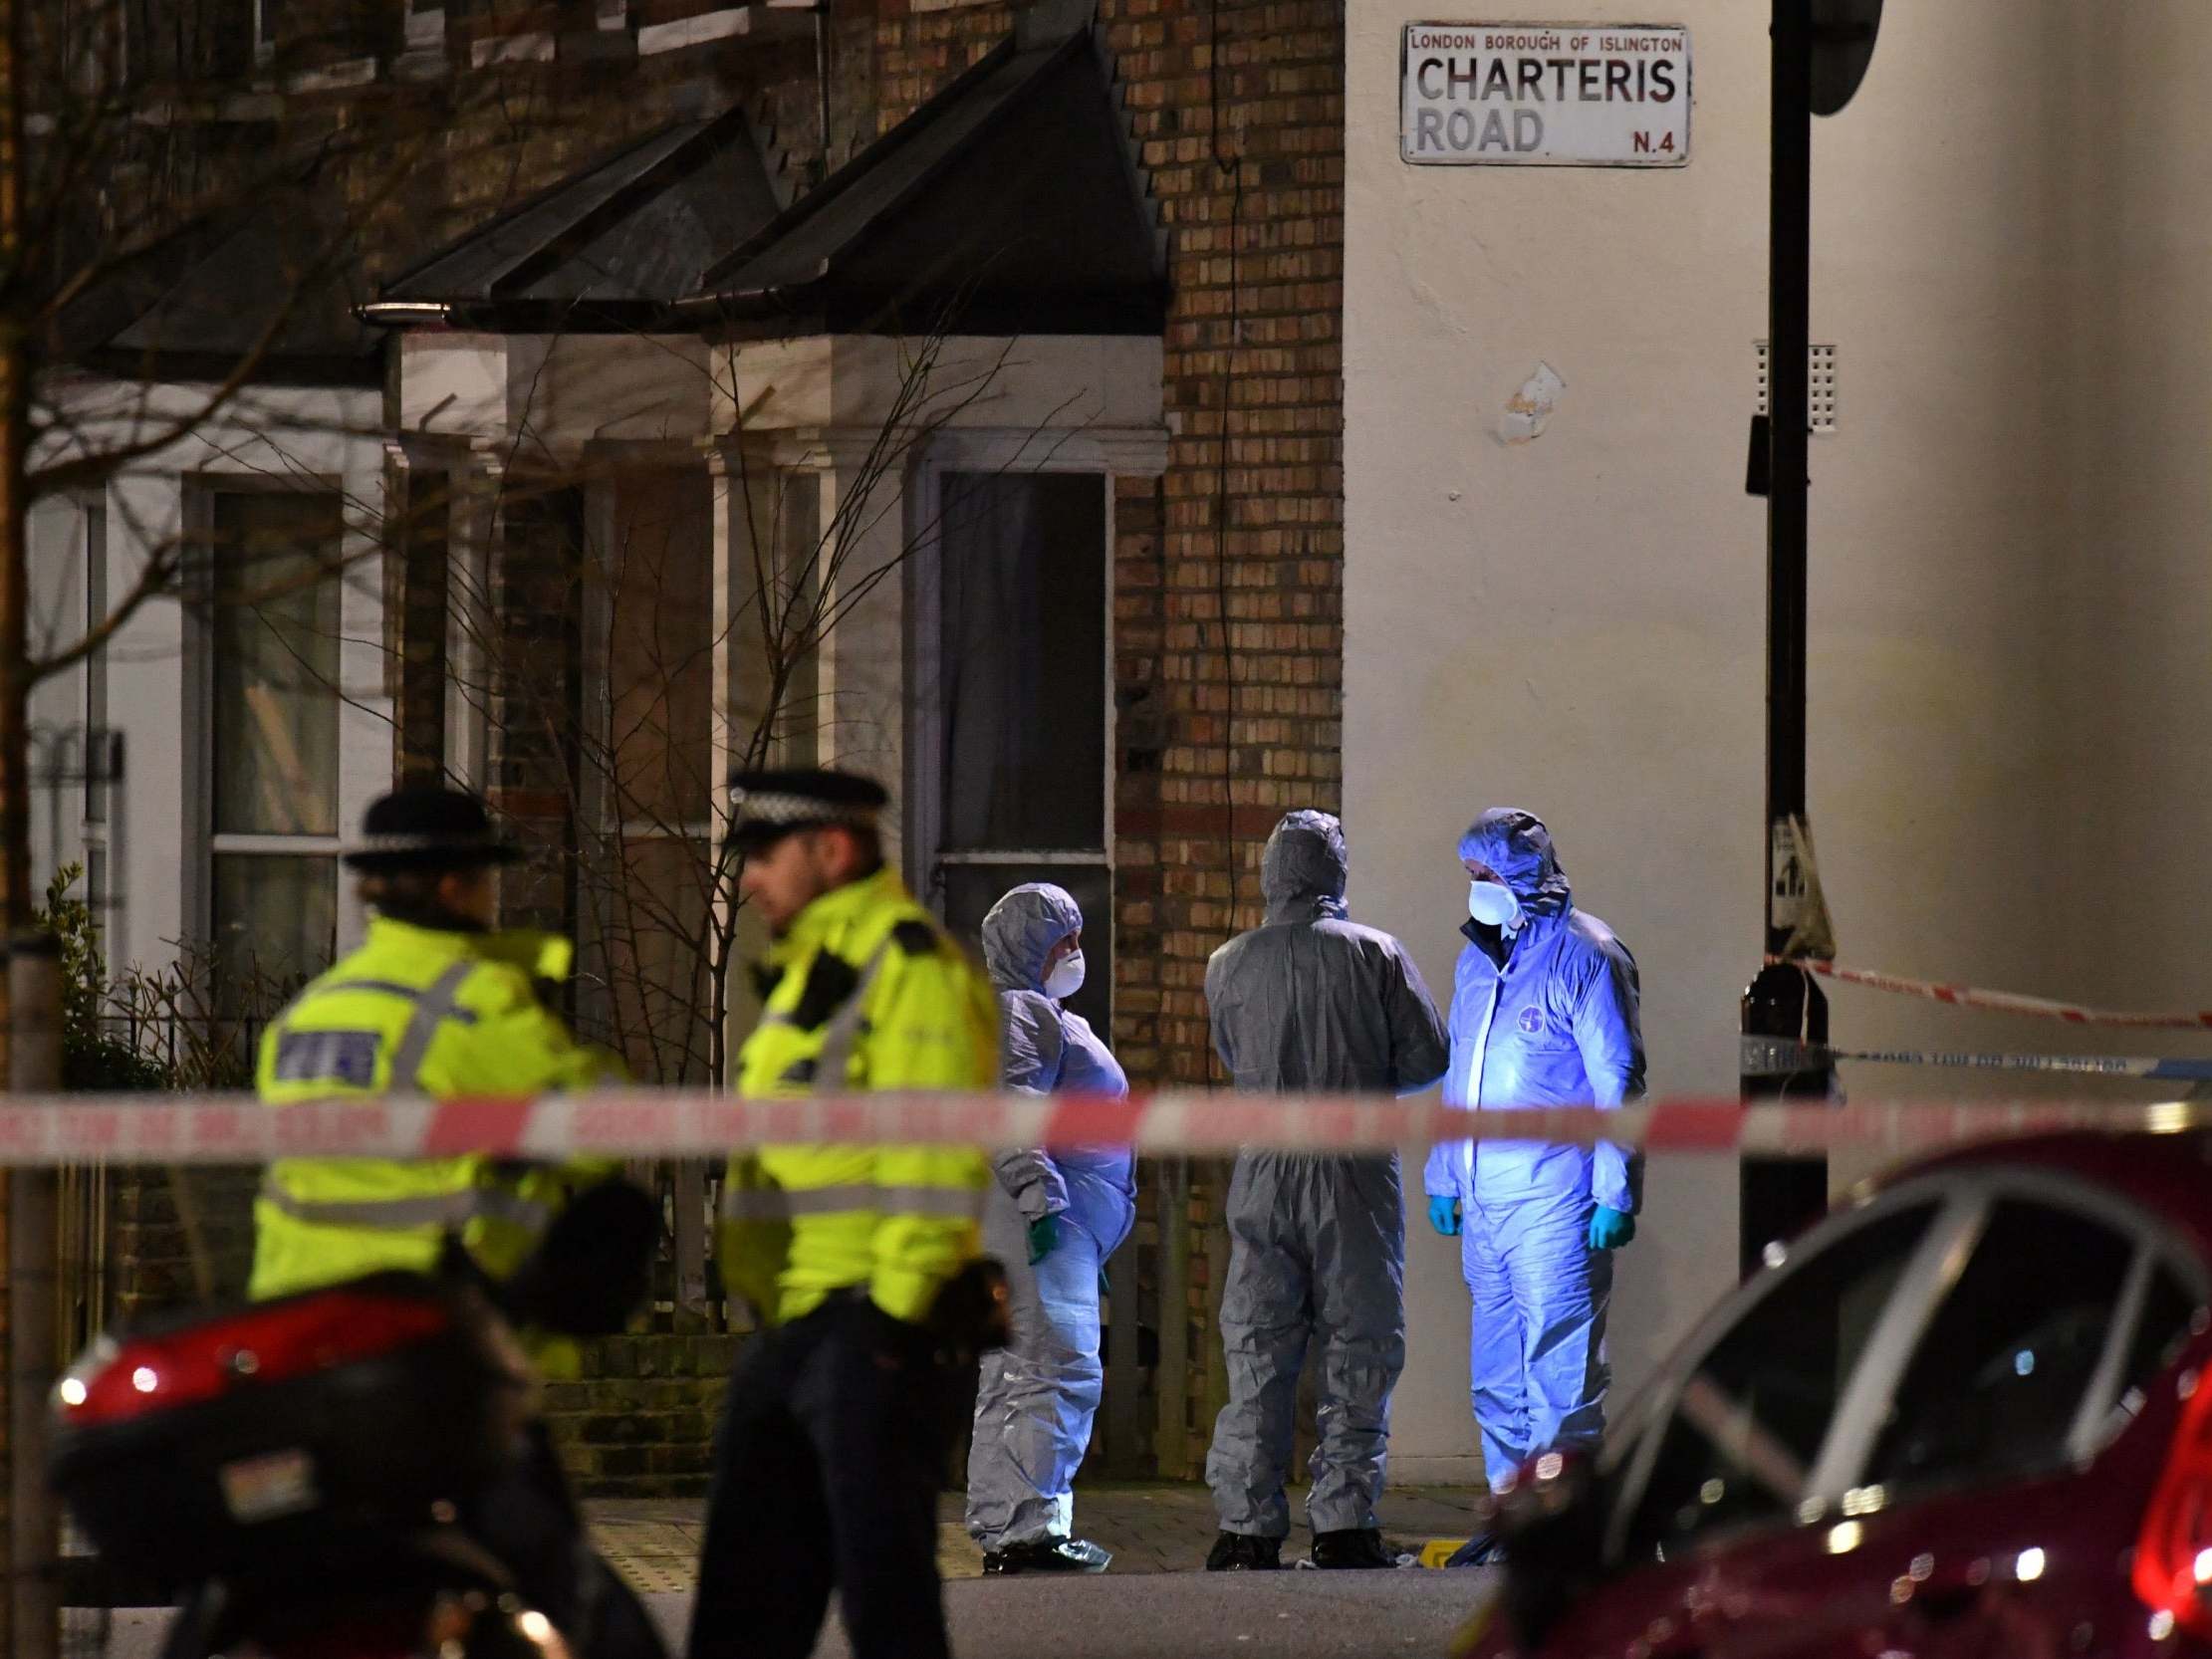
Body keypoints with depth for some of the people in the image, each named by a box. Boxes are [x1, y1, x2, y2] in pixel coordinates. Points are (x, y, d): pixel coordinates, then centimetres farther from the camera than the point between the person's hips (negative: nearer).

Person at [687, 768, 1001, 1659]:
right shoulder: (810, 971, 21)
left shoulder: (913, 968, -11)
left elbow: (939, 1159, -19)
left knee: (883, 1586, -7)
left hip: (869, 1326, -10)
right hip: (789, 1323, 10)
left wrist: (897, 1304, -24)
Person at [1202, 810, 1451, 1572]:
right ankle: (1342, 1521, 1)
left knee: (1257, 1351, 6)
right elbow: (1427, 1058, -2)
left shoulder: (1230, 966, 3)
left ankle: (1248, 1526, 4)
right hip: (1354, 1172, -2)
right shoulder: (1375, 954, -3)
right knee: (1358, 1346, 4)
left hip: (1263, 1172, 2)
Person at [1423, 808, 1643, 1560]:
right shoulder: (1477, 959, 17)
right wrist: (1442, 1174, 22)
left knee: (1559, 1364, -7)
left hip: (1553, 1201, -8)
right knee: (1496, 1373, 8)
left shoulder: (1584, 956, -5)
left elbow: (1616, 1081, -8)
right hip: (1484, 1201, 8)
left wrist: (1614, 1193, -12)